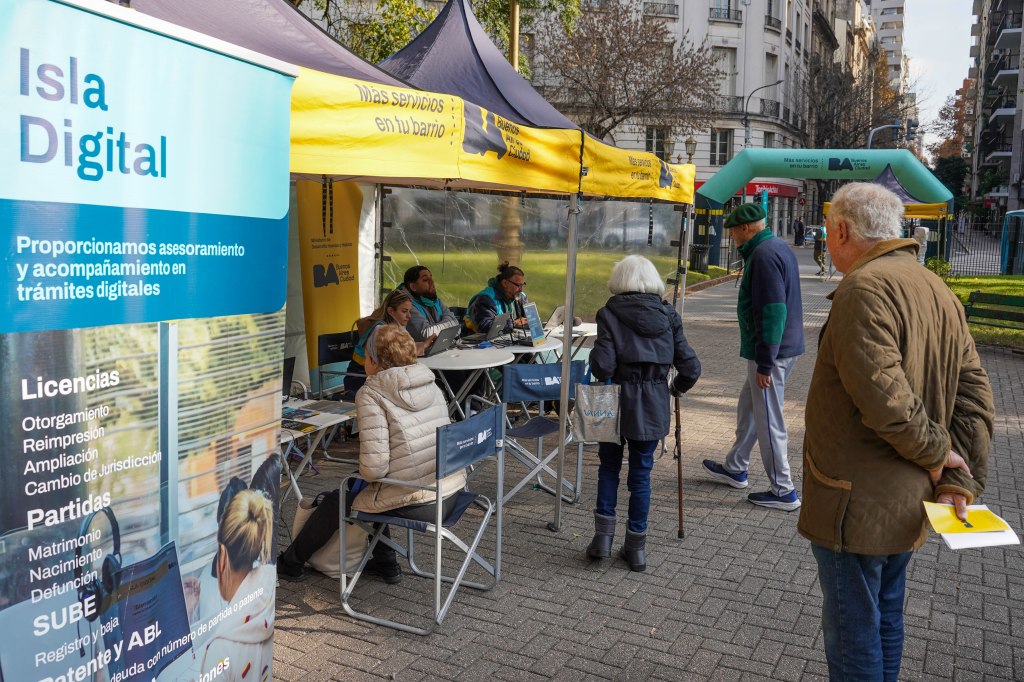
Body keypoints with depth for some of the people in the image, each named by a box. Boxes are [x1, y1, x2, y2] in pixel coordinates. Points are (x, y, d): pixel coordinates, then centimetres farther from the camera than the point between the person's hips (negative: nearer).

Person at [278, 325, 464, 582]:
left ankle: (290, 563, 41)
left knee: (334, 502, 19)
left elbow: (374, 467, -21)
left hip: (416, 503, -7)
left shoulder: (372, 395, -13)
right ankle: (385, 564, 41)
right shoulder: (430, 384, 7)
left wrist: (363, 472, 3)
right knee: (363, 489, 31)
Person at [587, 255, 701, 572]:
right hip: (654, 404, 2)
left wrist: (604, 379, 6)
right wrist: (678, 388, 17)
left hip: (617, 400, -2)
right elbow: (690, 367, -1)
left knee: (609, 466, 18)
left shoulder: (610, 313, -7)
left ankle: (603, 534, 14)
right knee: (641, 472, 12)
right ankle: (636, 546, 20)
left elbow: (603, 365, -16)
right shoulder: (668, 315, 1)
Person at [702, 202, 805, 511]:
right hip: (786, 346, 11)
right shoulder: (780, 248, 13)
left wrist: (765, 363, -22)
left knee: (769, 421, -1)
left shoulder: (764, 255, -20)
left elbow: (773, 311, -25)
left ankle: (783, 491, 9)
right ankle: (735, 468, 35)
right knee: (748, 407, 21)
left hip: (771, 351, -11)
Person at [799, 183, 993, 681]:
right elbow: (974, 393, 7)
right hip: (909, 502, 9)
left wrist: (935, 451, -12)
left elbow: (882, 397, -29)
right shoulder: (939, 290, 9)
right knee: (886, 619, 24)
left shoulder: (864, 288, -20)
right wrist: (960, 479, 1)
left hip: (857, 503, -9)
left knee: (852, 631, 6)